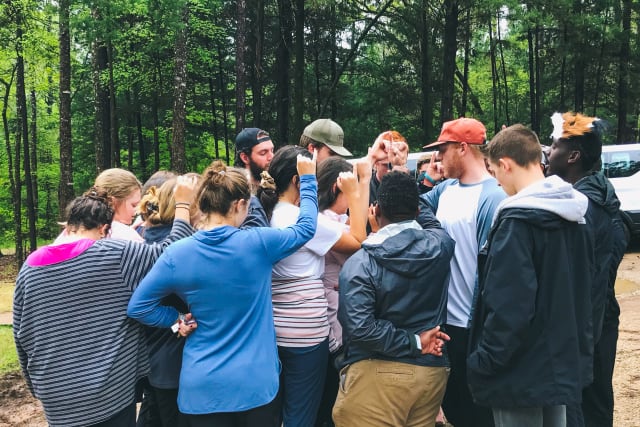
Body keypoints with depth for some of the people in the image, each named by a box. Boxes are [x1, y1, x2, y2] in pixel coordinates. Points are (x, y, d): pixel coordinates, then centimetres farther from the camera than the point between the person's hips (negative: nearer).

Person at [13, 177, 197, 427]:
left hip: (57, 399, 4)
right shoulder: (114, 254, -15)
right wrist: (183, 204, -1)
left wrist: (37, 385, 19)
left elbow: (21, 338, 7)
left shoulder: (30, 267, 0)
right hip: (111, 394, -4)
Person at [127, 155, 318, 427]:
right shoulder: (257, 243, -13)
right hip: (255, 384, -1)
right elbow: (305, 227, 5)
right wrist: (308, 179, 16)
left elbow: (138, 306, -2)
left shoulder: (177, 254, -9)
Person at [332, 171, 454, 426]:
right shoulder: (441, 244, -5)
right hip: (431, 371, 5)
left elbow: (360, 328, -23)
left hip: (377, 374, -4)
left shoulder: (360, 263, -16)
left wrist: (413, 343, -12)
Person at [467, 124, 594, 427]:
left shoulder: (518, 219, -21)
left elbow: (509, 304, -25)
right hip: (562, 364, 8)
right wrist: (578, 347, 20)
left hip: (522, 371, -8)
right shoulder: (574, 213, 6)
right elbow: (582, 285, 13)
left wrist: (483, 363, -15)